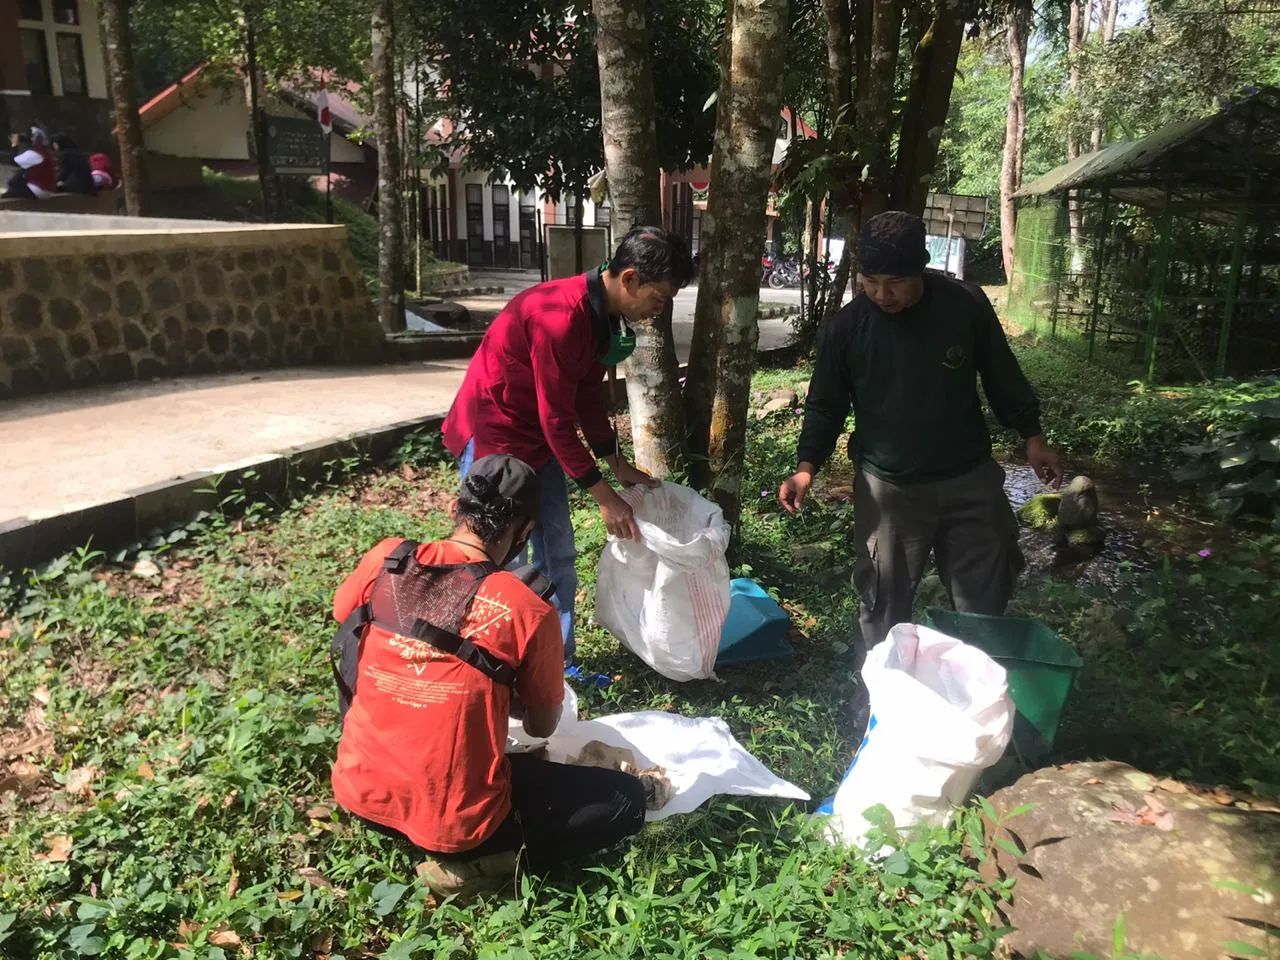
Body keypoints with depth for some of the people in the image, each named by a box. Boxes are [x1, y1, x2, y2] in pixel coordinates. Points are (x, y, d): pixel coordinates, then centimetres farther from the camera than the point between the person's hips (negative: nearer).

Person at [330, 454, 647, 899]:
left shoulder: (385, 560, -7)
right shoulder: (528, 611, -18)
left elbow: (342, 615, 16)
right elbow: (542, 726, -2)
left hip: (360, 794, 6)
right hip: (453, 823, -5)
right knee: (626, 799, 8)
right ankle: (472, 863, -3)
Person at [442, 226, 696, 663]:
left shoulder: (604, 313, 0)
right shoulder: (560, 316, -29)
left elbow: (589, 396, 11)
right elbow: (557, 419, -26)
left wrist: (618, 465, 10)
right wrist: (604, 496, -21)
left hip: (540, 437, 9)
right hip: (492, 434, -9)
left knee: (558, 555, 11)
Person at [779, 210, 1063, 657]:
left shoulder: (966, 305, -9)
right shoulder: (847, 326, -10)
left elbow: (1002, 377, 6)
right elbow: (826, 403, -1)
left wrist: (1031, 437, 7)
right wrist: (807, 465, -14)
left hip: (970, 479, 2)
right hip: (888, 487, -1)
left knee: (985, 599, 12)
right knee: (884, 601, 8)